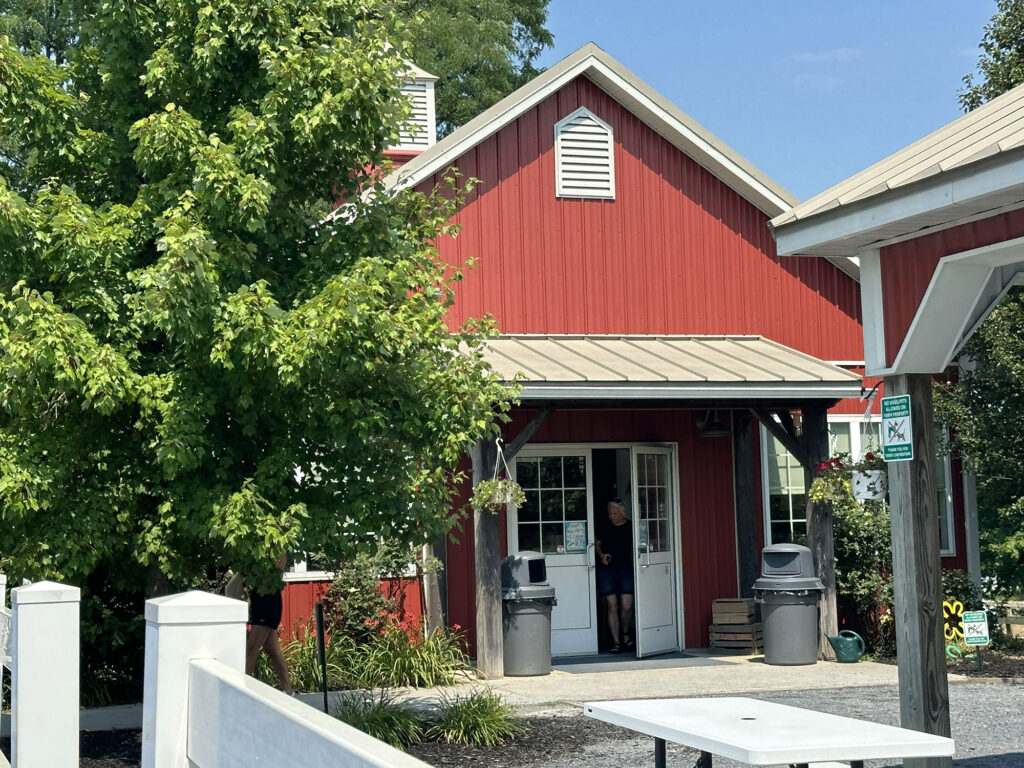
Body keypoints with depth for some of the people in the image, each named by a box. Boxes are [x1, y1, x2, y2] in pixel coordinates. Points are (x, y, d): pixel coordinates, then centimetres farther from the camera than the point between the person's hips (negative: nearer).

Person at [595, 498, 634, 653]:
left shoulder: (630, 527, 3)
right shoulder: (605, 527, 7)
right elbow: (597, 544, 17)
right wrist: (601, 555, -1)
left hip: (626, 569, -1)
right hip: (607, 570, 1)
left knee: (627, 606, -6)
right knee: (612, 607, -3)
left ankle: (625, 633, 22)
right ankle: (616, 642, 2)